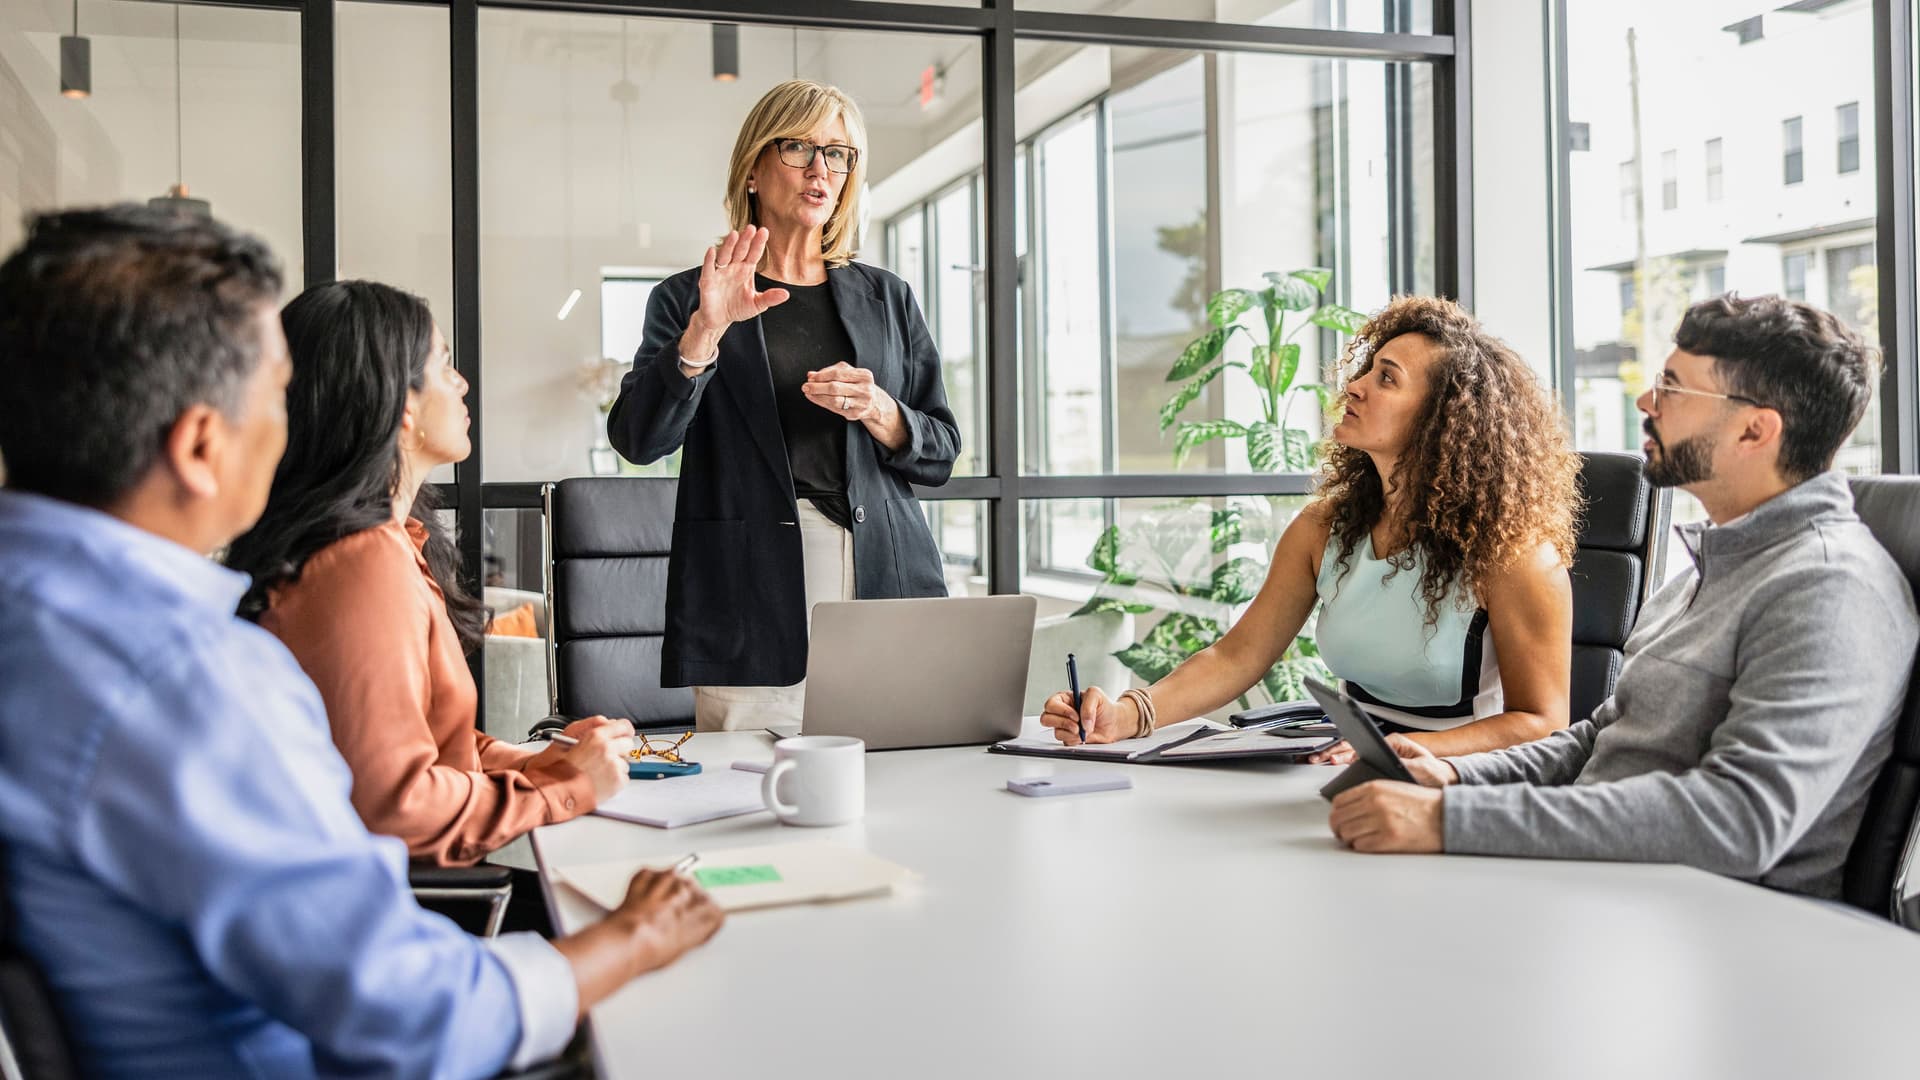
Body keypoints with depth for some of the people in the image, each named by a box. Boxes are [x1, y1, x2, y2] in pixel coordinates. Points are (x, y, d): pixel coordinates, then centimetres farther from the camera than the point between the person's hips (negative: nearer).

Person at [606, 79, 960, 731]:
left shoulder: (887, 299, 16)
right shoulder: (688, 300, 8)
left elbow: (940, 455, 14)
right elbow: (637, 439, -6)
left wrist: (879, 413, -6)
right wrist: (706, 330, -18)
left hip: (886, 583, 3)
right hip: (753, 598, -2)